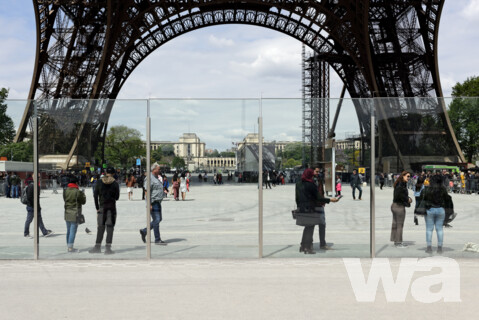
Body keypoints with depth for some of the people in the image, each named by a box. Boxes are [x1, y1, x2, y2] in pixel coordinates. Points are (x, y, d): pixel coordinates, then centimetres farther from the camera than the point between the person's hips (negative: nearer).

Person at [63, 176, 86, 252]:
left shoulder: (65, 191, 2)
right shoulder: (78, 192, -16)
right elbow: (83, 201, -5)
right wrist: (83, 195, 14)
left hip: (67, 214, 6)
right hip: (75, 214, -6)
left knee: (68, 230, 16)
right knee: (73, 231, -2)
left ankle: (68, 245, 24)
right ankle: (70, 247, -2)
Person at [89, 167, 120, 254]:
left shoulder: (99, 182, 1)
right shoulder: (115, 183, -4)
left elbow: (95, 196, 2)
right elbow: (117, 197, -1)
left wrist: (97, 208, 7)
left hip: (102, 207, 2)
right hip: (111, 207, -2)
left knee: (100, 227, 11)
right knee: (110, 228, 2)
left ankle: (97, 247, 14)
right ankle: (108, 248, 0)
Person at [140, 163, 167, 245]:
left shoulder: (157, 178, 16)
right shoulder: (150, 178, -15)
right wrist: (149, 204, -22)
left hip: (158, 202, 10)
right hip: (153, 202, -10)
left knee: (158, 219, 13)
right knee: (156, 220, -6)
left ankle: (144, 231, 24)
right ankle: (157, 240, 1)